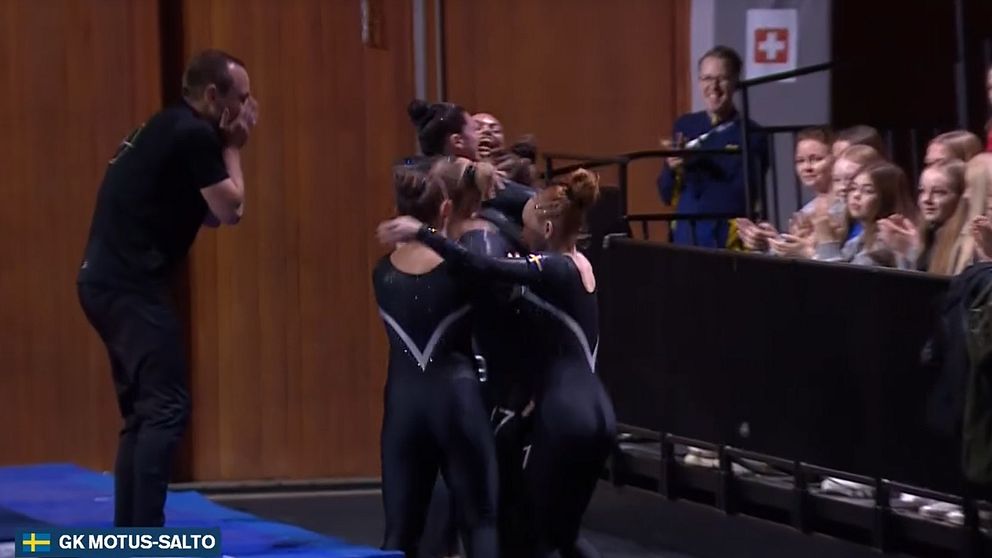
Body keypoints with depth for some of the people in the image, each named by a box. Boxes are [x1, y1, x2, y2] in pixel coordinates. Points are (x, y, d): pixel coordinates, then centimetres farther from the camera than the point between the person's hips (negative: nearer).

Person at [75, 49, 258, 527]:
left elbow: (208, 214, 19)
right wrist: (232, 148, 2)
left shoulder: (169, 129, 18)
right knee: (165, 408, -11)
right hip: (130, 285, -10)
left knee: (144, 410, 14)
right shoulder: (193, 134, -12)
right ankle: (146, 537, -16)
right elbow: (229, 210, -10)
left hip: (109, 280, 10)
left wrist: (226, 145, 12)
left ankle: (128, 536, 16)